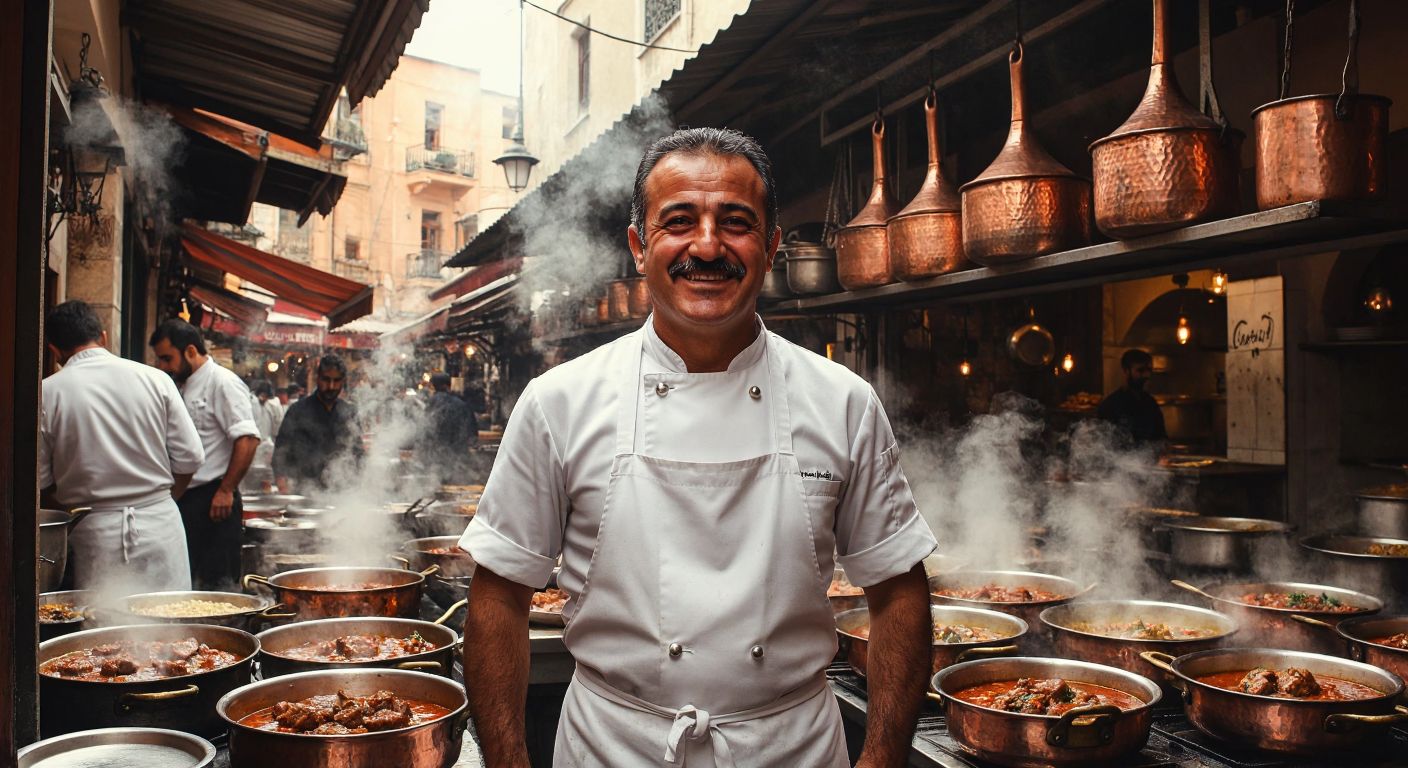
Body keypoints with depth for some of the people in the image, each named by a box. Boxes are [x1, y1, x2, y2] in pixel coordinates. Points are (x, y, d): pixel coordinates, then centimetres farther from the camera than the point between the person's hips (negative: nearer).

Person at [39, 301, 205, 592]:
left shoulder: (46, 393, -5)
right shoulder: (155, 379, -2)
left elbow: (38, 483, -1)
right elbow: (190, 458, 0)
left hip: (92, 535, -1)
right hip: (160, 525, 1)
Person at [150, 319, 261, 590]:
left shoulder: (222, 383, -10)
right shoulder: (184, 387, 18)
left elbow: (247, 439, -19)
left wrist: (225, 491, -20)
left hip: (212, 500, -9)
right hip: (185, 501, 9)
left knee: (217, 583, -5)